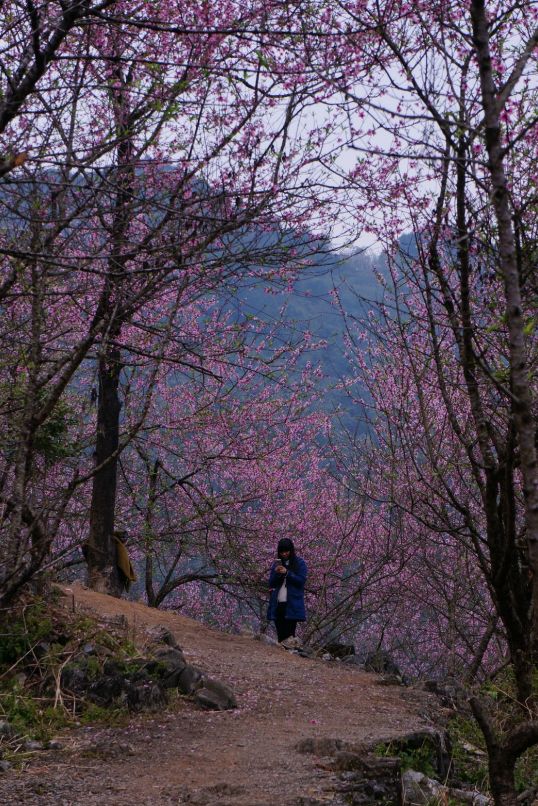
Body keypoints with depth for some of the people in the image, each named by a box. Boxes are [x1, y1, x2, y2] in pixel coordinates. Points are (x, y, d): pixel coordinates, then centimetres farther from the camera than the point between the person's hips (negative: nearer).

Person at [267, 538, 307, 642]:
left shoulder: (299, 563, 2)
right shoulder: (276, 564, 14)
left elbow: (301, 580, -6)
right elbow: (271, 584, 11)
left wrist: (287, 573, -16)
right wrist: (276, 573, -9)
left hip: (292, 606, -4)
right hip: (277, 605, 4)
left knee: (289, 634, -10)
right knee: (280, 635, 5)